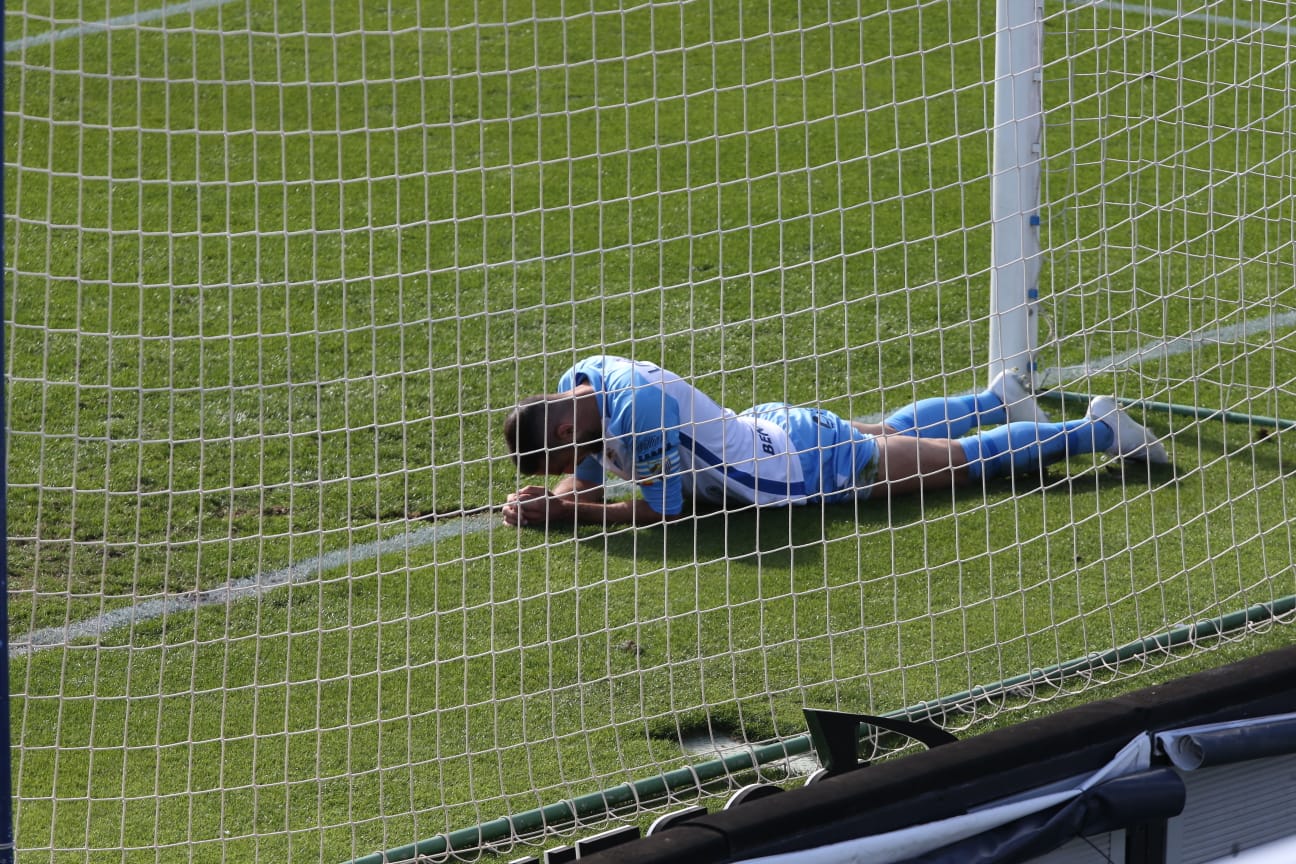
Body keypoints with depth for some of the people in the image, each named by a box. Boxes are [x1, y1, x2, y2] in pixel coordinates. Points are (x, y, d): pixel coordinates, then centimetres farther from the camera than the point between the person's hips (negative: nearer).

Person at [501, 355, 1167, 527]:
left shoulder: (639, 408, -37)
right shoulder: (580, 381, -10)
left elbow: (657, 510, -31)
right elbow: (584, 477, 4)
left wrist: (559, 512, -31)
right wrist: (546, 498, -17)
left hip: (807, 468, -8)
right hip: (774, 429, 8)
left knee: (958, 461, 7)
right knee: (891, 434, 35)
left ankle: (1098, 429, 20)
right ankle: (999, 399, 55)